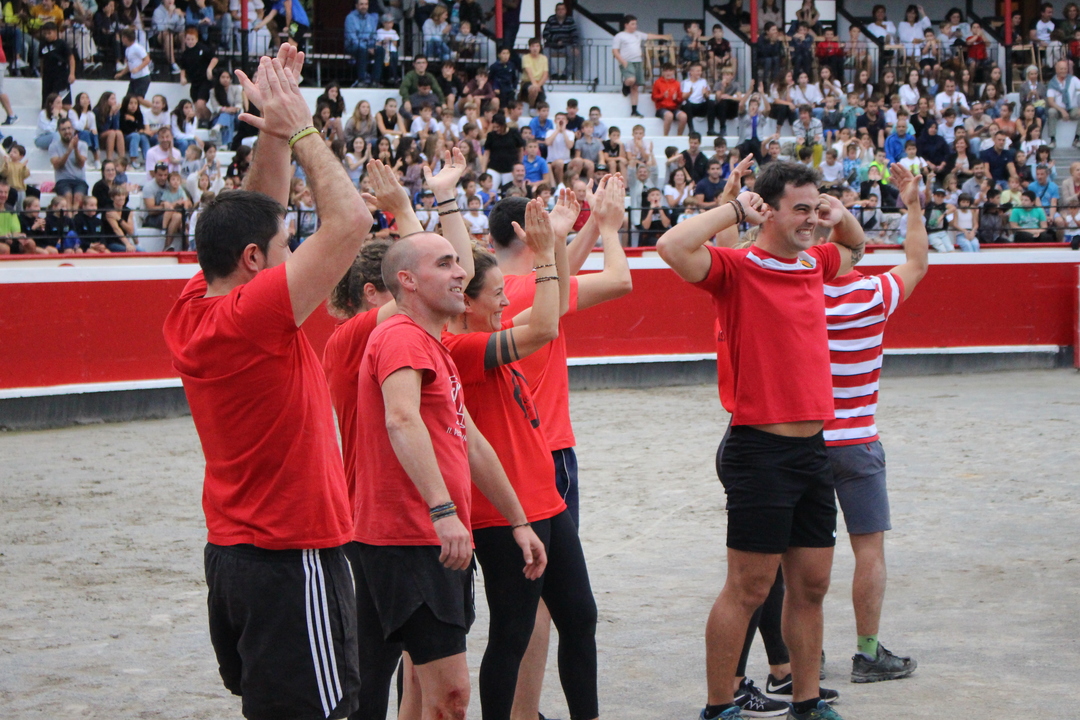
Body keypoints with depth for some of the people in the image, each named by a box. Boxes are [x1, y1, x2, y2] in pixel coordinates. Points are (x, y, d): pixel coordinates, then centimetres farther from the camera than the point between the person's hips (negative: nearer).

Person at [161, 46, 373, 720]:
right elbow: (351, 220, -23)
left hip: (231, 550, 9)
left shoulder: (191, 314, 4)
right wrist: (298, 128, -13)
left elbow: (256, 218, 16)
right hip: (294, 557, -9)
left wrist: (274, 133, 9)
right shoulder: (253, 314, -20)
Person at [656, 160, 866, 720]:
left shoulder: (814, 265, 12)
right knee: (748, 589, -2)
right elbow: (673, 247, -26)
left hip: (813, 450, 7)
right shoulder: (737, 270, -8)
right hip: (761, 449, -7)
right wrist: (734, 209, -16)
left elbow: (855, 248, 35)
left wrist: (841, 215, 14)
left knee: (811, 584, 12)